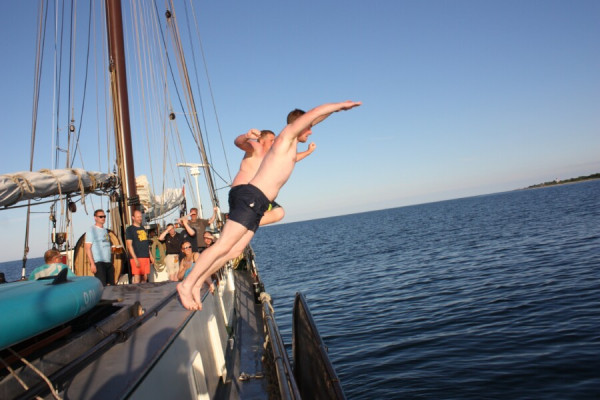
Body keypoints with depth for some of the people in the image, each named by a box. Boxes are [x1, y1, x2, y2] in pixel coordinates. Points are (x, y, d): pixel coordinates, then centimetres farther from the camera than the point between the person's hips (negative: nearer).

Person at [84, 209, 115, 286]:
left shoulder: (105, 230, 18)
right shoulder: (91, 230, -4)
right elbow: (88, 248, -10)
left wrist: (111, 263, 16)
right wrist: (92, 263, -18)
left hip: (108, 262, 7)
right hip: (98, 262, -7)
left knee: (112, 285, 7)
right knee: (102, 285, -11)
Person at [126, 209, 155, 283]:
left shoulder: (143, 228, 19)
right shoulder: (130, 229, -2)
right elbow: (129, 245, -10)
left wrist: (150, 255, 19)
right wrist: (135, 259, -18)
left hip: (146, 257, 7)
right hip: (137, 257, -7)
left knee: (145, 278, 8)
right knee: (137, 278, -10)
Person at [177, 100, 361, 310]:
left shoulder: (288, 144, 26)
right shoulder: (286, 135, 1)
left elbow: (313, 118, 39)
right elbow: (315, 112, -1)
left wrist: (337, 108, 44)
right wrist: (340, 105, 13)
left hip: (255, 205, 10)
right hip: (250, 198, -10)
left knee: (236, 250, 3)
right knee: (223, 246, -12)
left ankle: (197, 283, 6)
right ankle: (187, 284, -9)